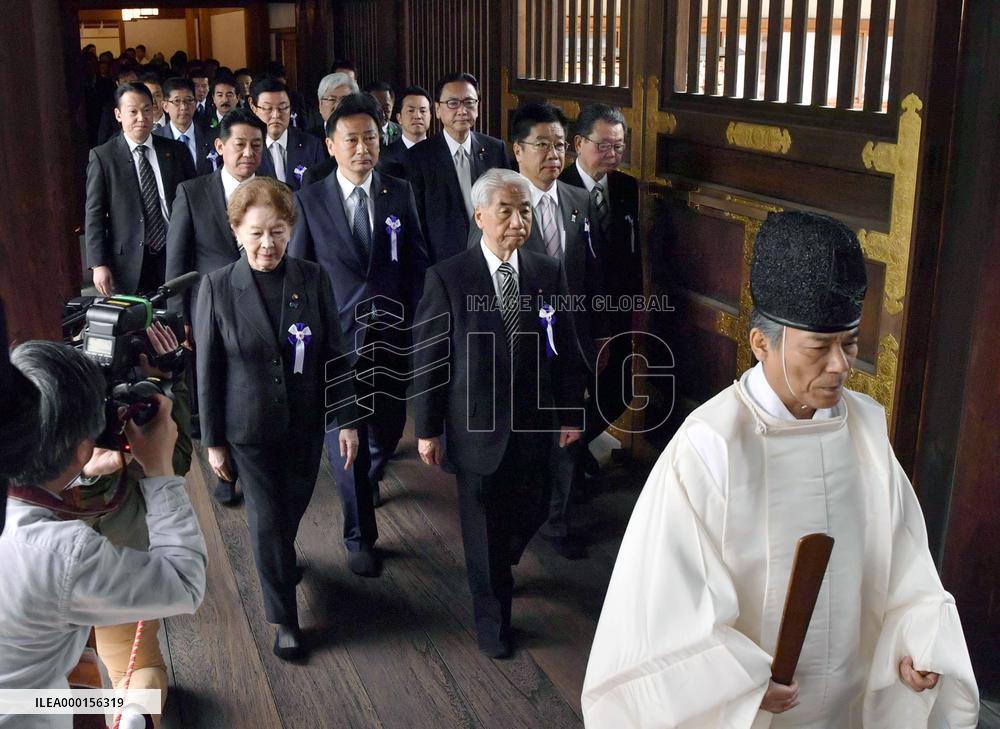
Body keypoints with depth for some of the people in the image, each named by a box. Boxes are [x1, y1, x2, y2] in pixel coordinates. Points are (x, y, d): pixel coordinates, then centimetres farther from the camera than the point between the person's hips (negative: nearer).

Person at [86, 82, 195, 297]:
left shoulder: (176, 151, 7)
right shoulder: (102, 156, 0)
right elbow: (94, 215, -1)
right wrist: (99, 264, -8)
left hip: (175, 257, 2)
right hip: (129, 263, -2)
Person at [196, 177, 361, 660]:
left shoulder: (313, 279, -8)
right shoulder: (218, 286, -12)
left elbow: (334, 355, -2)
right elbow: (207, 370, -6)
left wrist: (347, 420, -2)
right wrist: (213, 440, -3)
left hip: (305, 424, 2)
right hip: (249, 429, -2)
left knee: (292, 510, 18)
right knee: (267, 521, 4)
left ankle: (278, 562, 52)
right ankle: (285, 618, 25)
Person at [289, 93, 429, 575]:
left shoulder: (400, 194, 3)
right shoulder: (308, 201, -2)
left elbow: (417, 263, 8)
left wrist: (411, 319, 0)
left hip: (392, 336, 2)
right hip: (337, 338, -2)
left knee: (387, 429, 11)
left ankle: (367, 480, 47)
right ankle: (359, 535, 18)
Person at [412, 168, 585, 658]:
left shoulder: (549, 273, -2)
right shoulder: (447, 278, -12)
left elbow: (565, 348, 4)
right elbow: (428, 356, -8)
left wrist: (570, 413, 5)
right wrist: (427, 429, -6)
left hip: (535, 424, 3)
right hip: (478, 427, -3)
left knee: (531, 512, 16)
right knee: (485, 527, 12)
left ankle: (496, 570, 50)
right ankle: (492, 618, 34)